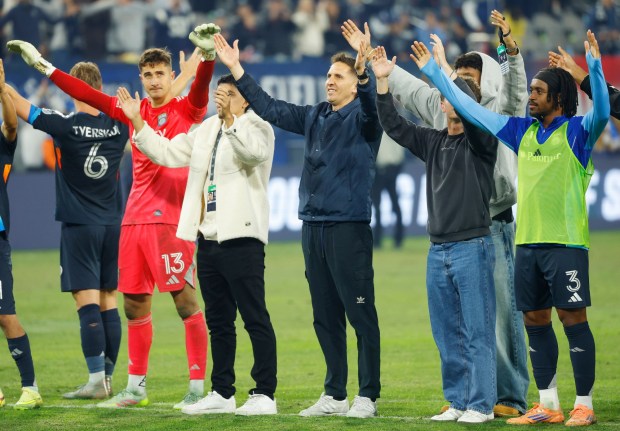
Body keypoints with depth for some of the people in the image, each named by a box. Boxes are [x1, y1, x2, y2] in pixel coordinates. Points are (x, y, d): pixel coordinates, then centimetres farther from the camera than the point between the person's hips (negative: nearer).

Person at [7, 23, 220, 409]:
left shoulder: (186, 109, -1)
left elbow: (202, 86, -20)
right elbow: (88, 94, 18)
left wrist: (207, 54, -41)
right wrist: (44, 66, 19)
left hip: (171, 219, -6)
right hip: (134, 219, 6)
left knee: (187, 302, -7)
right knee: (135, 305, 10)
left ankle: (198, 387, -6)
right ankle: (136, 387, 20)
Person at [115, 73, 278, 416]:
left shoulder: (256, 128, -4)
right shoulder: (206, 130, 17)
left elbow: (253, 152, -26)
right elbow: (166, 153, 19)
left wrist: (230, 118, -35)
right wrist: (136, 121, 12)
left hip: (240, 237, -8)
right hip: (208, 239, 8)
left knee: (255, 319, -6)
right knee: (218, 322, 12)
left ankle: (264, 394, -5)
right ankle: (222, 393, 18)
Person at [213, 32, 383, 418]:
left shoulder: (361, 118, -4)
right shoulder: (315, 117, 15)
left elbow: (372, 108, -26)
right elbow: (270, 108, 21)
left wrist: (363, 74, -45)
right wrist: (236, 69, 18)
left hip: (349, 227, -7)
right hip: (313, 226, 7)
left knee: (361, 315, -4)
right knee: (326, 318, 11)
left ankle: (368, 396, 0)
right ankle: (335, 395, 19)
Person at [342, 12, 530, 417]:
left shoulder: (501, 109, -1)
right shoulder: (443, 107, 15)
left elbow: (515, 85, -20)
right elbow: (405, 85, 23)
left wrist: (512, 49, -37)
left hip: (493, 225, -6)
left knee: (501, 310, -7)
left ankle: (511, 397, -5)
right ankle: (460, 396, 14)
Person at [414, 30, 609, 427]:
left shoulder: (577, 131, -3)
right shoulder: (523, 130, 14)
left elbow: (602, 112, -24)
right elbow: (471, 110, 21)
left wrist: (595, 66, -36)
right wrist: (436, 73, 22)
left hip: (565, 243, -7)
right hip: (527, 242, 7)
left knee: (572, 318, -5)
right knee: (536, 320, 9)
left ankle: (584, 406, -1)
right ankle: (548, 405, 16)